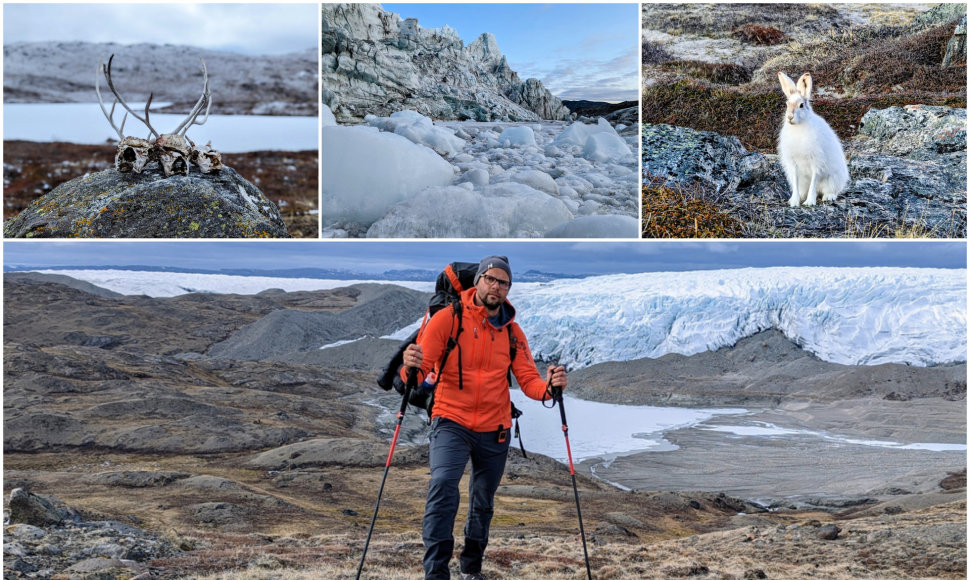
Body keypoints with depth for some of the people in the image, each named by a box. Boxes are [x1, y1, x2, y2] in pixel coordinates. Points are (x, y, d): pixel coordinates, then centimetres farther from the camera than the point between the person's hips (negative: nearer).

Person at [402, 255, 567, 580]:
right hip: (452, 423, -4)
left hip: (495, 431, 4)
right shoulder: (447, 318, -8)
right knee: (443, 487, -25)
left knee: (483, 505, 15)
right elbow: (420, 369, -13)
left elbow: (528, 380, 0)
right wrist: (411, 369, -36)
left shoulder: (512, 331, 4)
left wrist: (548, 386, -22)